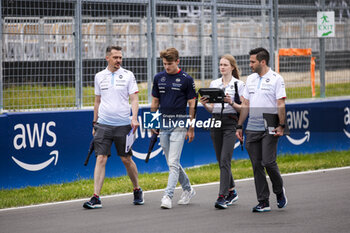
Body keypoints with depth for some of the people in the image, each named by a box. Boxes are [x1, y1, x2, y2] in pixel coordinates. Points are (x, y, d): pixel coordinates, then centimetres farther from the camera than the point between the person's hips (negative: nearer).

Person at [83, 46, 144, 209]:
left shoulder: (128, 75, 1)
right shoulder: (99, 76, 9)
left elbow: (134, 99, -3)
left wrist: (134, 118, -17)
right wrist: (95, 123, 17)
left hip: (123, 125, -1)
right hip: (103, 125, 1)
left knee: (126, 159, 6)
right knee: (100, 159, -7)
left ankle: (137, 190, 27)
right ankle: (96, 198, -10)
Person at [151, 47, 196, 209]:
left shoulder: (186, 79, -5)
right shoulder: (159, 78, 8)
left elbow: (192, 105, -1)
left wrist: (191, 128, -3)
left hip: (179, 125, -5)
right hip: (163, 126, 5)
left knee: (173, 163, -12)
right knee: (171, 163, 12)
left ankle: (168, 196, -15)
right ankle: (188, 189, 29)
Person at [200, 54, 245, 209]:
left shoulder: (239, 84, -1)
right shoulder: (214, 84, 13)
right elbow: (211, 108, 14)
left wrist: (231, 103, -20)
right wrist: (204, 104, -7)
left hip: (230, 122, -6)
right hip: (216, 121, 6)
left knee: (225, 160, -14)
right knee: (221, 161, 10)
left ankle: (222, 196, -17)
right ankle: (232, 192, 26)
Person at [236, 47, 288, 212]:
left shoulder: (276, 79, -4)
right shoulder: (250, 79, 15)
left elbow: (281, 104, -8)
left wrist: (281, 126, -16)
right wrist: (239, 126, 13)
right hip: (252, 129, 6)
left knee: (268, 162, -11)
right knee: (257, 165, 3)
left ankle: (279, 191, 16)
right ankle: (263, 202, 7)